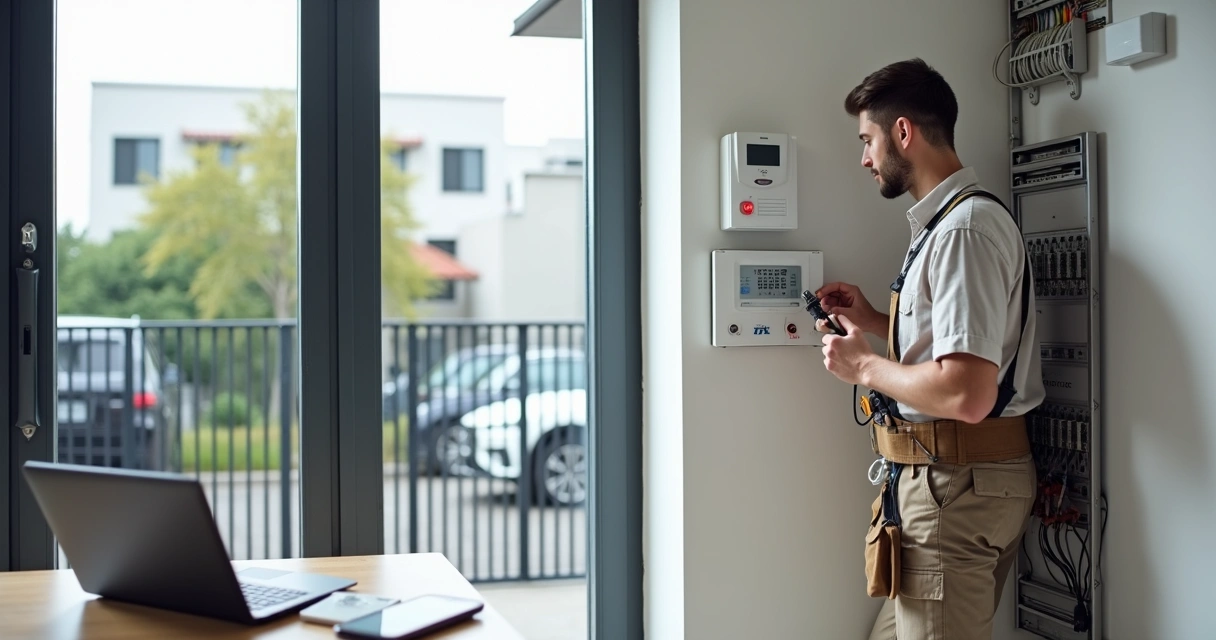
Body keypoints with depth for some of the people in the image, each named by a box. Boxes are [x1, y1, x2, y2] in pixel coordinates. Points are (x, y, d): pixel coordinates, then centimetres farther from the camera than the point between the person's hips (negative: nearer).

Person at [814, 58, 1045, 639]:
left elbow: (967, 394, -28)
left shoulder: (964, 230, -19)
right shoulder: (946, 221, 14)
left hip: (956, 484, -10)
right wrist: (871, 321, 15)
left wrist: (866, 366, -13)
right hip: (952, 479, 10)